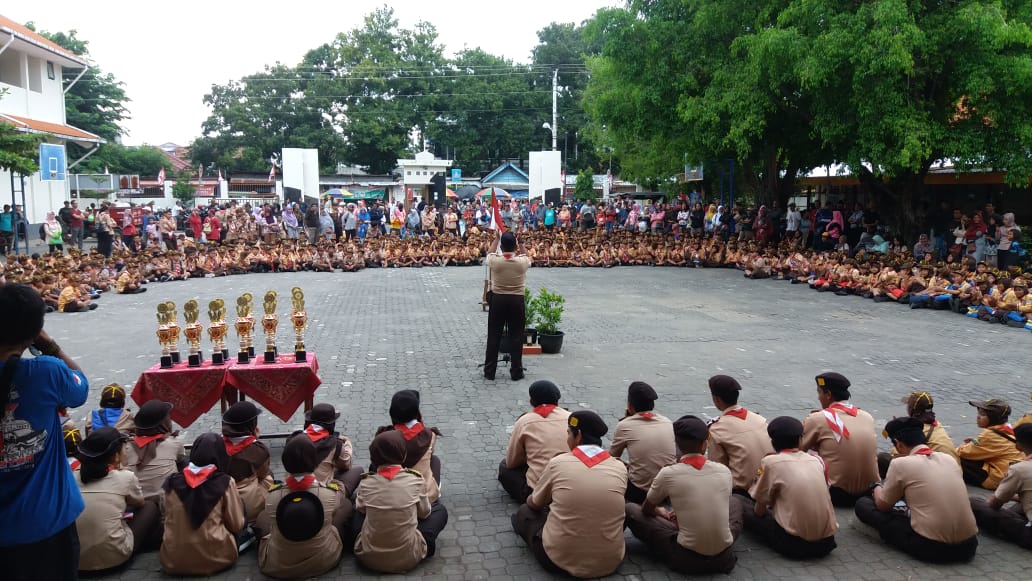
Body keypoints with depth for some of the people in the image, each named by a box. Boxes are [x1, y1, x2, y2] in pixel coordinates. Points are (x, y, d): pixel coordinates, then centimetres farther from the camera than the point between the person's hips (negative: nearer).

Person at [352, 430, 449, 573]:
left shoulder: (366, 484, -8)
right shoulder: (415, 480, -12)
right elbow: (425, 512, 5)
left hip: (369, 556, 2)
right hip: (407, 558, -1)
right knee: (440, 510, 18)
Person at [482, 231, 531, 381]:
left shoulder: (494, 260, -10)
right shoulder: (522, 261, -8)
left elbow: (488, 256, 15)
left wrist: (496, 239, 18)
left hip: (498, 300, 0)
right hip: (517, 301, 0)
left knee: (493, 336, 7)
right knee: (516, 337, 7)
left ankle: (489, 371, 12)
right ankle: (516, 371, 10)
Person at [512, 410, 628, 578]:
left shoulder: (558, 463, -9)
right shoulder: (620, 468, -4)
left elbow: (534, 504, 9)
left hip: (559, 560, -2)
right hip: (610, 561, 2)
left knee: (525, 511, 23)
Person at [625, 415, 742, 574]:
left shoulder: (668, 474, -12)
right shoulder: (724, 471, -2)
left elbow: (647, 510, 7)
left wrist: (662, 513, 30)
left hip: (686, 559, -4)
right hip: (723, 557, 4)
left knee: (630, 509, 12)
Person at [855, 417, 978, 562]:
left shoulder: (901, 463, -7)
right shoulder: (949, 459, 9)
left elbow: (882, 505, 7)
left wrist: (878, 488, 29)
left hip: (930, 547, -7)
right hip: (968, 545, 7)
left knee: (862, 504, 8)